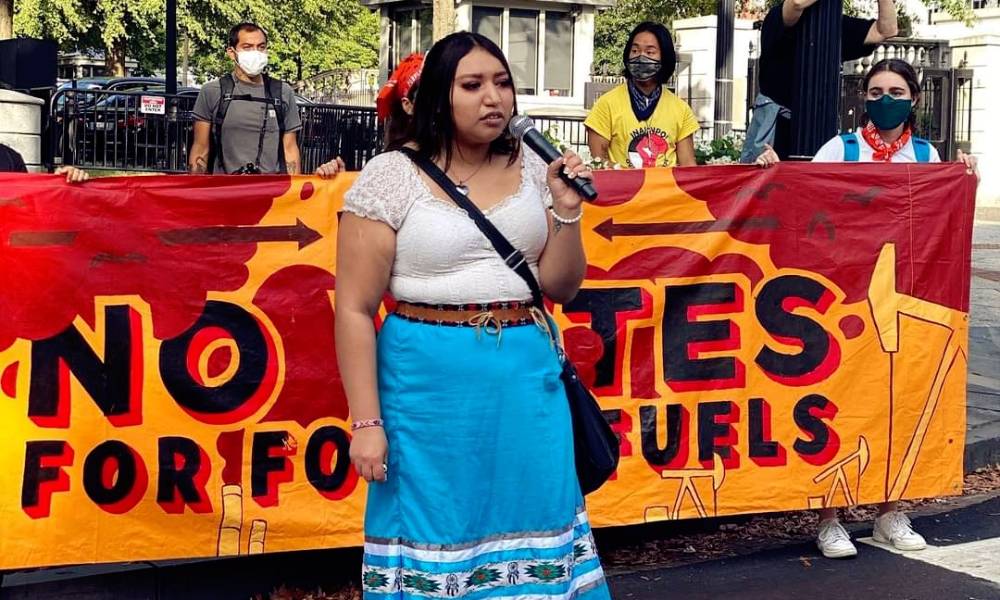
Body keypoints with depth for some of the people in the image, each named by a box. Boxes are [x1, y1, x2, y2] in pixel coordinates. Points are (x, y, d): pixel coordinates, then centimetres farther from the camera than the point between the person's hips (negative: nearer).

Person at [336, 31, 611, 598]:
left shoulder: (530, 169, 4)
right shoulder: (392, 177, -7)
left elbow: (561, 287, 8)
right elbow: (355, 309, -7)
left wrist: (567, 210, -8)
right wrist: (366, 421, -10)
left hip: (527, 377, 4)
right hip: (431, 382, -3)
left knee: (530, 514, 10)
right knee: (437, 524, 6)